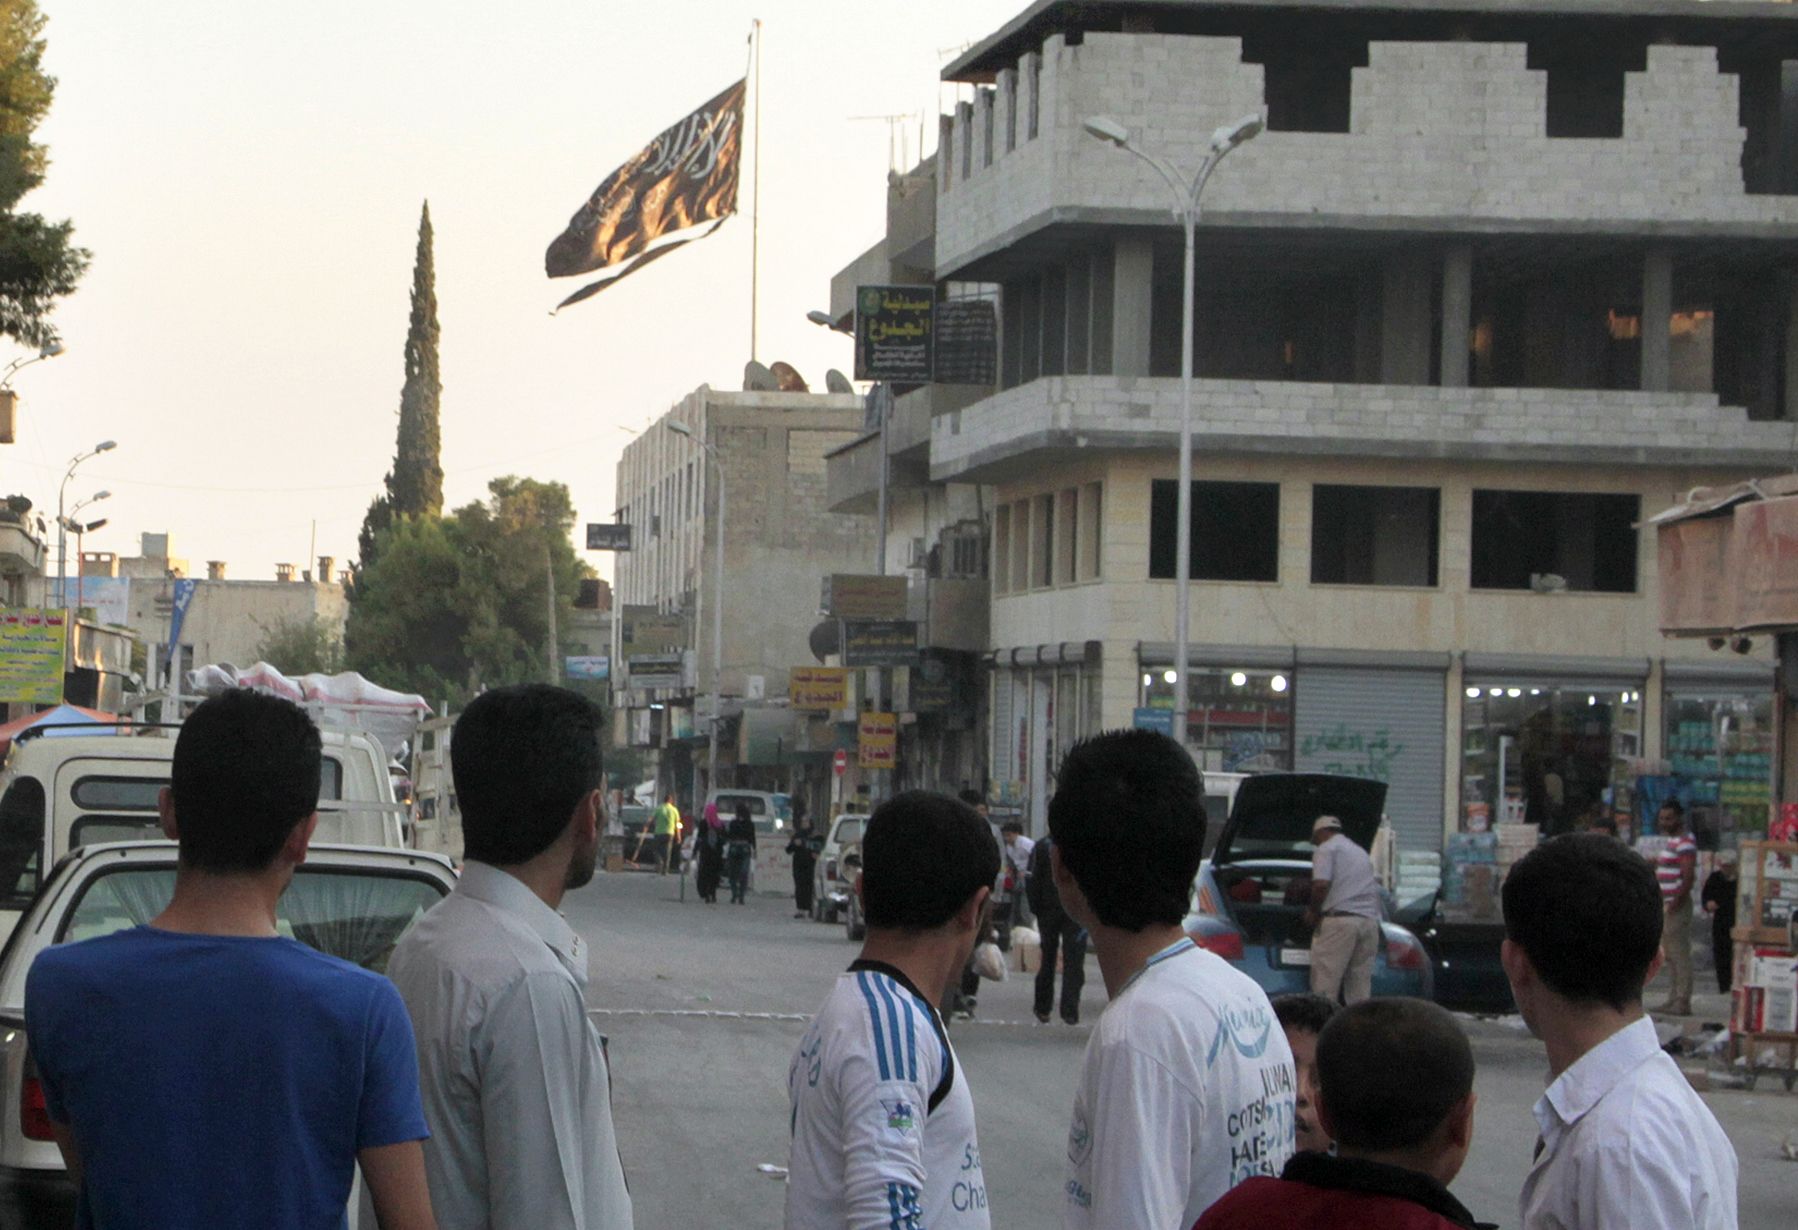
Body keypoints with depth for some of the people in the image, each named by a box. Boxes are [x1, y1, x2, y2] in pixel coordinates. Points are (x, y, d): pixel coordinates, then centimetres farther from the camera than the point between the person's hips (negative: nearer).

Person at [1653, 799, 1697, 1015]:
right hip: (1666, 905, 10)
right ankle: (1673, 999, 18)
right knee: (1670, 956, 13)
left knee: (1680, 954, -9)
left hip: (1677, 906, -10)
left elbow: (1688, 876, -20)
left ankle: (1682, 1001, -10)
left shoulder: (1685, 842, -13)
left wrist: (1674, 904, -22)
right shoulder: (1670, 840, 19)